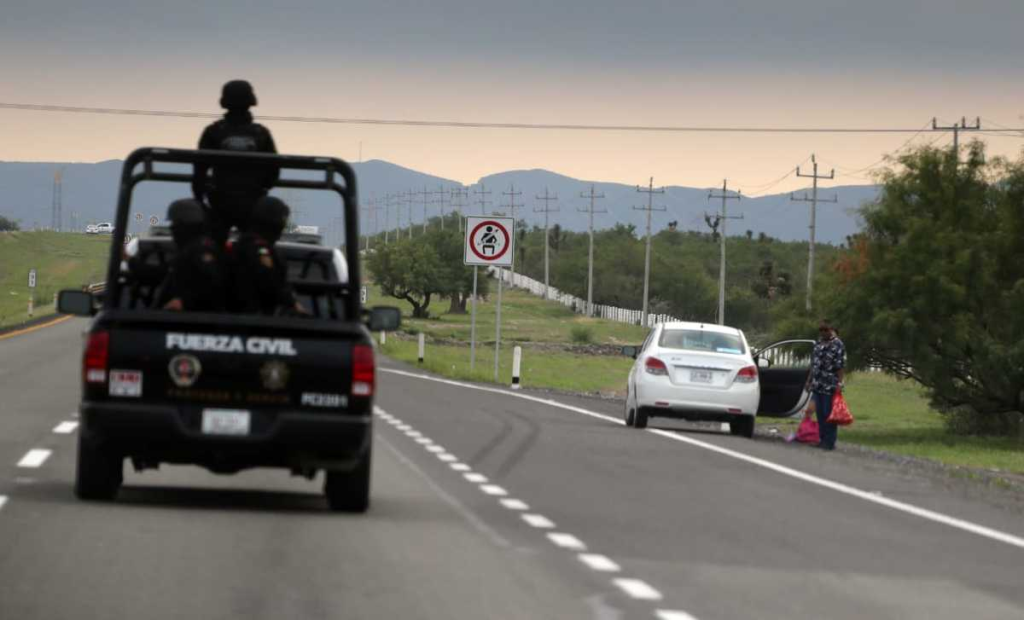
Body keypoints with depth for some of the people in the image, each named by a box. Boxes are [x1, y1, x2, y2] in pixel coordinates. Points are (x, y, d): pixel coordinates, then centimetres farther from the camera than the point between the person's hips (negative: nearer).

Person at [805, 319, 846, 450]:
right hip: (817, 385, 8)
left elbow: (840, 366, -14)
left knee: (829, 414, -4)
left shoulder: (837, 345, -10)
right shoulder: (819, 343, 14)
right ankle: (823, 439, 19)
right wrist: (810, 380, 20)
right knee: (820, 414, 11)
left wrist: (839, 383, -19)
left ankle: (830, 442, 1)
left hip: (830, 386, -8)